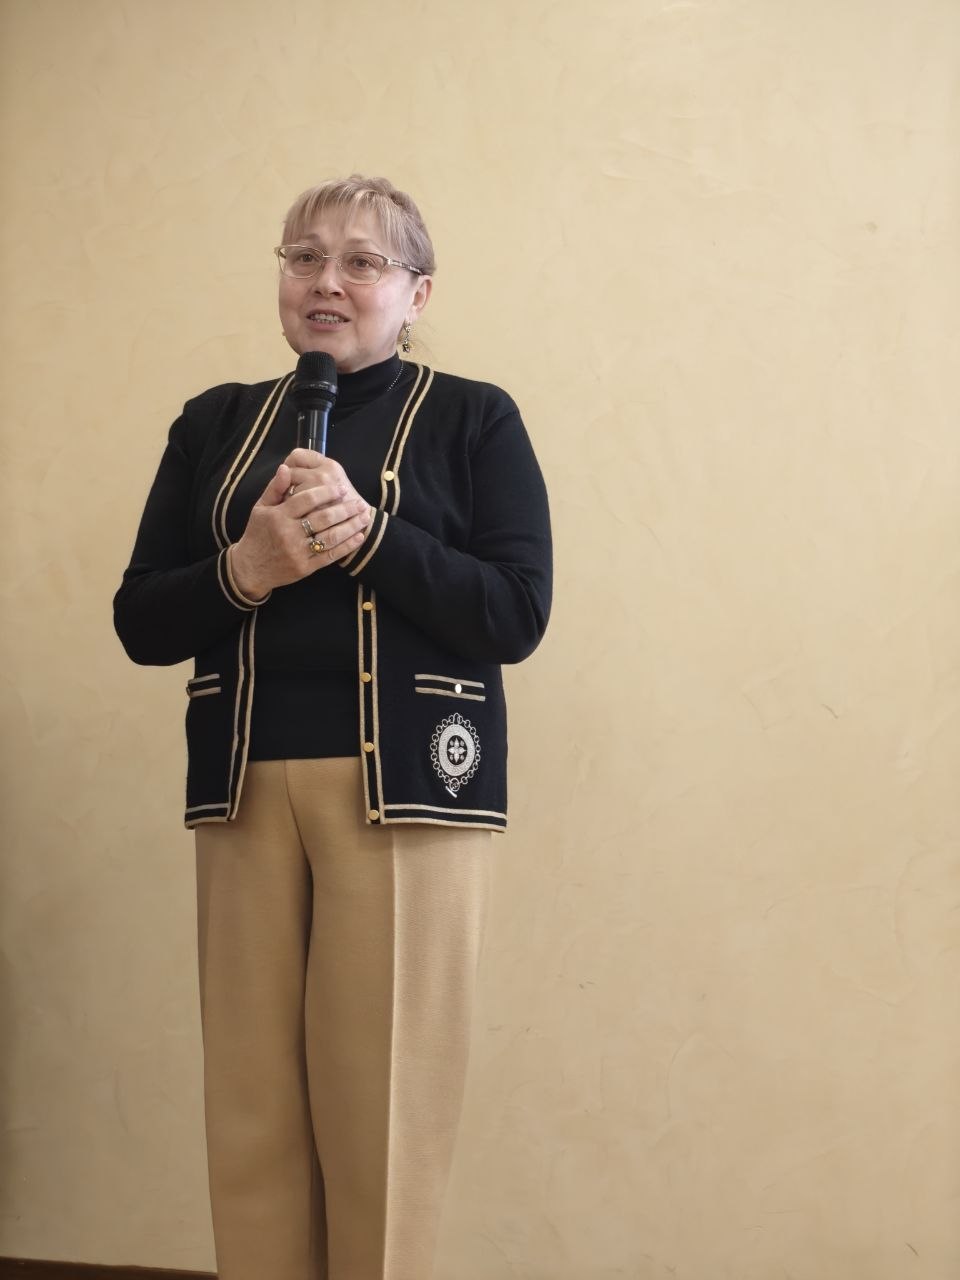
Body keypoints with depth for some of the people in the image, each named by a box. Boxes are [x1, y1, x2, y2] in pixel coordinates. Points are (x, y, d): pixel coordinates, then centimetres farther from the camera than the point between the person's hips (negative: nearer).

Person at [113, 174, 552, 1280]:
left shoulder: (472, 420, 5)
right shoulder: (215, 424, 15)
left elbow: (518, 615, -5)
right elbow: (139, 621, 10)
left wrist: (367, 533, -15)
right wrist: (242, 572, -10)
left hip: (406, 783, -3)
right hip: (247, 785, 3)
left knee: (383, 1100, -3)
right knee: (249, 1099, 3)